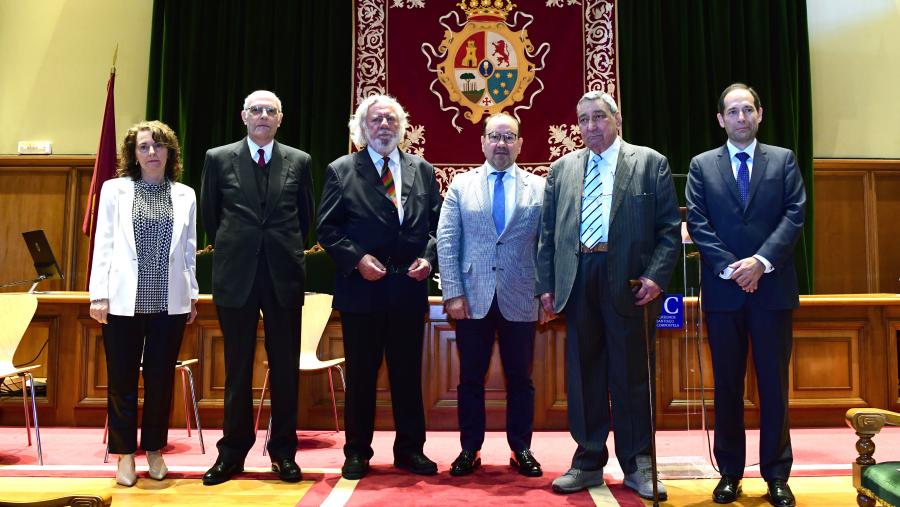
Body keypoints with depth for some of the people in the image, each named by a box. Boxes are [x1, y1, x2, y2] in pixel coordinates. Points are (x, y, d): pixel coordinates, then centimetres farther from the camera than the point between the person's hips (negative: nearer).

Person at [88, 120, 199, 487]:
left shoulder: (185, 195, 9)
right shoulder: (114, 190, 5)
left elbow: (189, 249, 10)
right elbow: (102, 244, 2)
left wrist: (193, 294, 8)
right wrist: (99, 294, -3)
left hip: (170, 301, 1)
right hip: (124, 300, -1)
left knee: (161, 378, 7)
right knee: (122, 379, 6)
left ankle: (155, 449, 22)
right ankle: (125, 453, 19)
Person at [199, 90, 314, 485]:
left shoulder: (299, 161, 4)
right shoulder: (218, 158, 3)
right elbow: (209, 214, 11)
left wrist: (287, 253, 12)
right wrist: (231, 251, 13)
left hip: (284, 275, 1)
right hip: (236, 275, 0)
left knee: (285, 367, 6)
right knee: (238, 368, 8)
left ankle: (284, 451, 18)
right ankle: (232, 451, 20)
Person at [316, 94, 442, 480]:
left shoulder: (422, 170, 10)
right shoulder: (341, 170, 2)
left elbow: (437, 223, 10)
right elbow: (327, 228, -1)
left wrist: (428, 257, -6)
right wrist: (357, 259, -13)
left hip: (410, 288, 2)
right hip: (362, 288, -2)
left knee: (408, 373, 10)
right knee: (360, 374, 7)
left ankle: (410, 449, 23)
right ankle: (357, 452, 20)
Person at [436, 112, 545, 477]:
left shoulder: (539, 187, 6)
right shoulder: (461, 184, 6)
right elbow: (446, 241, 1)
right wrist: (452, 293, -7)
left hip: (520, 299, 0)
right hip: (472, 298, 0)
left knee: (520, 378, 9)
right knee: (471, 378, 8)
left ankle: (521, 449, 22)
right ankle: (470, 449, 20)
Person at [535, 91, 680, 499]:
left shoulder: (650, 163, 6)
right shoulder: (561, 169, 15)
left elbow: (669, 227, 1)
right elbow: (547, 232, 13)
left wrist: (656, 275, -10)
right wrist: (547, 284, 6)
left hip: (628, 281, -3)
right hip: (576, 281, 3)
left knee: (631, 375, 4)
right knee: (583, 375, 8)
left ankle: (637, 465, 17)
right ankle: (588, 462, 20)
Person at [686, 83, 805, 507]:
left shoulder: (784, 160, 8)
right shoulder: (702, 165, 8)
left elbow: (795, 215, -2)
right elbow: (697, 223, -1)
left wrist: (761, 260, -14)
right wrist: (730, 267, -12)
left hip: (772, 286, 0)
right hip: (722, 289, 0)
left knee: (774, 383, 5)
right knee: (727, 384, 7)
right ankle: (730, 473, 17)